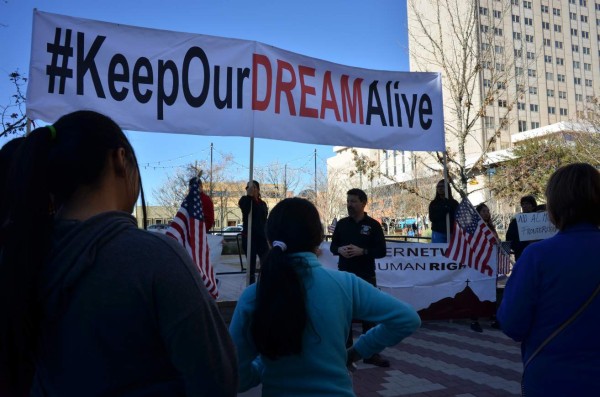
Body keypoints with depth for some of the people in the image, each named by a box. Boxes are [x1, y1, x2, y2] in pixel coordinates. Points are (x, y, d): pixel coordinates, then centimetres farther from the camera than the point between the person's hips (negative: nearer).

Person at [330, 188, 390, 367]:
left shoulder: (373, 225, -2)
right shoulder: (341, 223, 6)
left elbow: (381, 251, -5)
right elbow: (332, 246, 10)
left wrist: (362, 251, -20)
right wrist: (340, 249, -12)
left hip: (366, 276, -2)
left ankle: (371, 353, 13)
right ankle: (346, 350, 21)